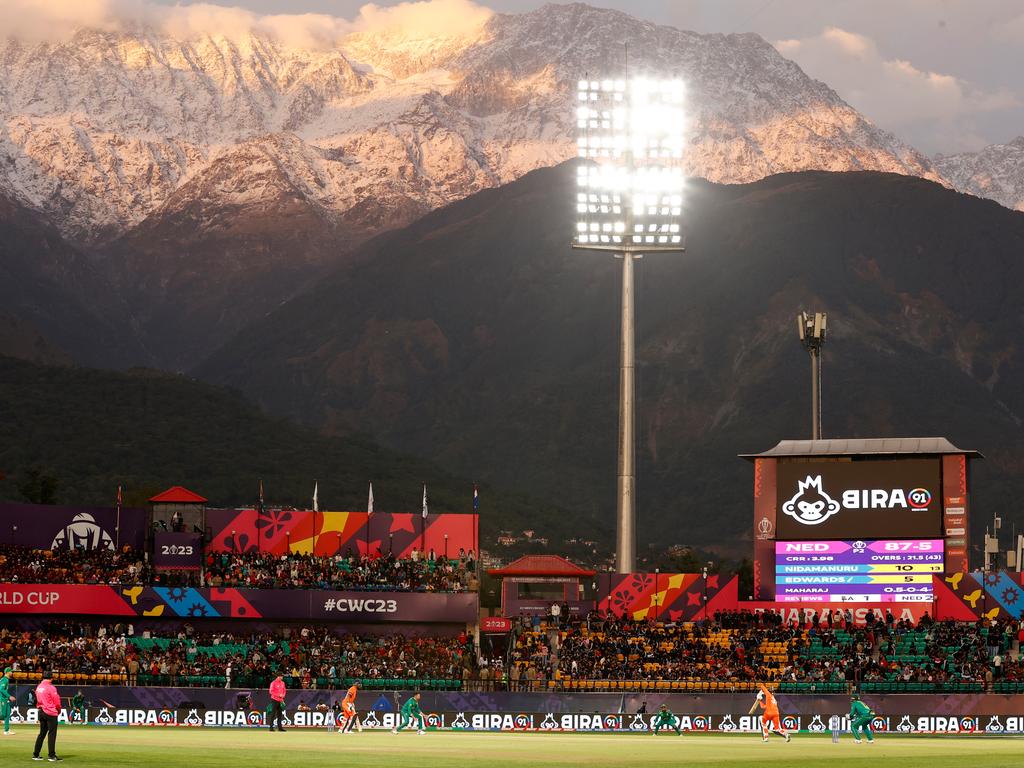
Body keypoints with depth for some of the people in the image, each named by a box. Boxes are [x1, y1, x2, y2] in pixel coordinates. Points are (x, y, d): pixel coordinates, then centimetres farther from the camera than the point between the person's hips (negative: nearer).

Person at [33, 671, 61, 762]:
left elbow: (38, 700, 13)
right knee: (52, 733, -4)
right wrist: (59, 710, 6)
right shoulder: (50, 687, -13)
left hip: (41, 711, 8)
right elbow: (56, 700, -11)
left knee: (42, 733, 14)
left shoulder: (38, 687, 10)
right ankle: (51, 755, -5)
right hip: (51, 713, -8)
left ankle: (35, 754, 15)